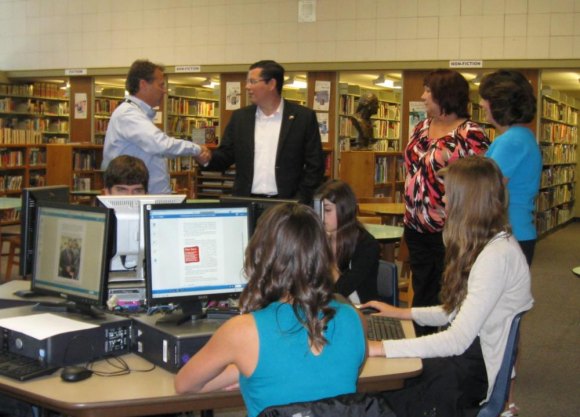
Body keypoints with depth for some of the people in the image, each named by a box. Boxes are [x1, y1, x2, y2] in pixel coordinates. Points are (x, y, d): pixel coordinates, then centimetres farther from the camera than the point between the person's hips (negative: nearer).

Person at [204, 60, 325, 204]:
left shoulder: (304, 117, -1)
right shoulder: (240, 117, 8)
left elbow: (315, 166, -2)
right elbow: (225, 156, 9)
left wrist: (299, 201, -8)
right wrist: (208, 158, -11)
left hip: (286, 204, -2)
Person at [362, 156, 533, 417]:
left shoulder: (497, 256, -23)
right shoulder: (484, 244, 8)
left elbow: (458, 340, -28)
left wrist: (381, 347, -28)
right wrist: (402, 313, 10)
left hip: (479, 369, -9)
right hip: (468, 350, 9)